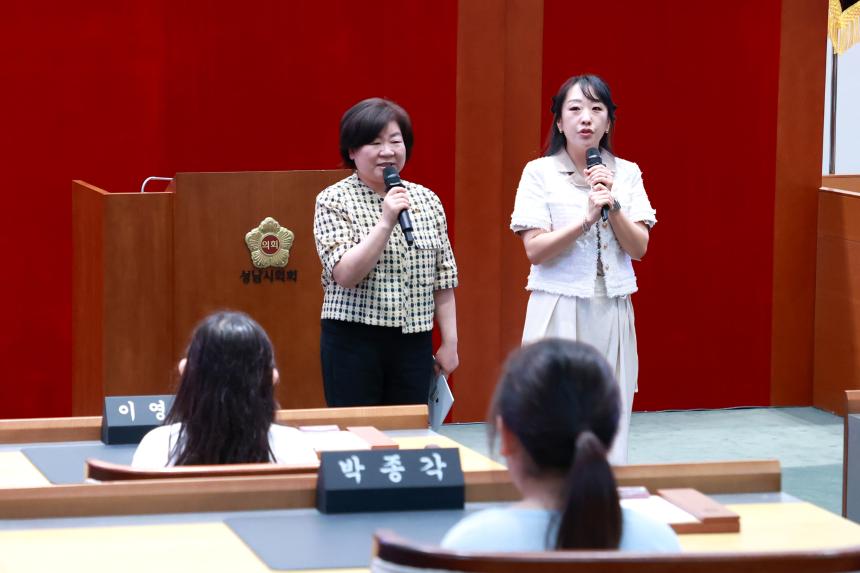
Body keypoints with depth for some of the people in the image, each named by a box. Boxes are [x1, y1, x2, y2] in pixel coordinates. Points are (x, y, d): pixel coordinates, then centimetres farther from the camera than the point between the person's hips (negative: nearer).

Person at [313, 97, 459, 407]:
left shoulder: (427, 200, 9)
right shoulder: (333, 201, -3)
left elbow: (442, 280, 12)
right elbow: (345, 275, -16)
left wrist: (450, 342, 9)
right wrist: (386, 223, -22)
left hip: (414, 343, 4)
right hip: (354, 342, -4)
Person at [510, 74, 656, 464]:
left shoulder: (627, 174, 7)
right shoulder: (540, 173, -2)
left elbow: (639, 248, 2)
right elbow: (535, 250, -9)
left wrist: (613, 207, -13)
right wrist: (586, 217, -19)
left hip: (612, 311, 3)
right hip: (559, 311, -3)